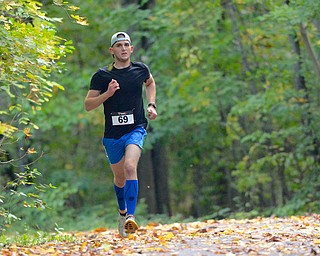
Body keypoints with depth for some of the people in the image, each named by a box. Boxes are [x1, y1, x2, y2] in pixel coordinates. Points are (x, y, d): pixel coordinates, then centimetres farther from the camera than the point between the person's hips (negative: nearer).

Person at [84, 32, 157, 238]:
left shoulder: (141, 69, 3)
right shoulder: (102, 76, -4)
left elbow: (150, 83, 28)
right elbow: (88, 105, -3)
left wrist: (151, 105, 13)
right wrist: (107, 93, -18)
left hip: (136, 129, -1)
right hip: (112, 134, 1)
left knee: (130, 167, -26)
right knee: (120, 177, 15)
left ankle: (131, 216, -31)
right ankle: (122, 212, 43)